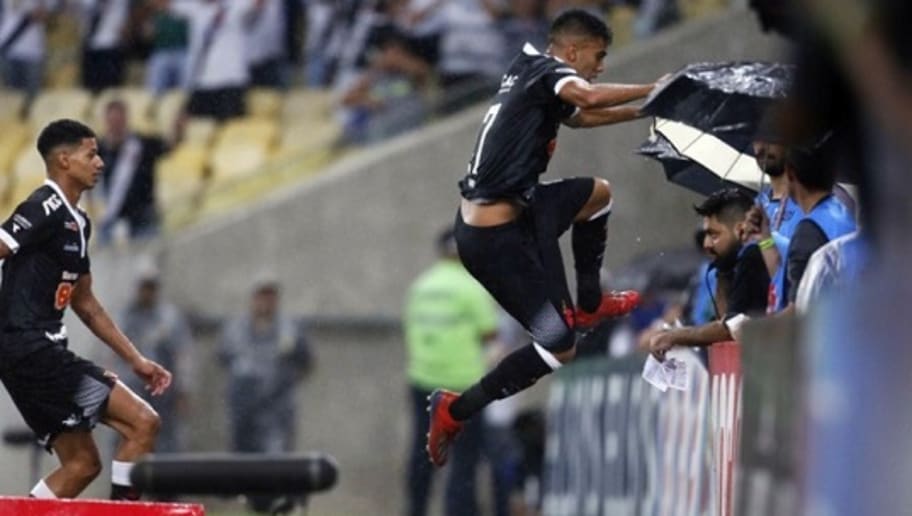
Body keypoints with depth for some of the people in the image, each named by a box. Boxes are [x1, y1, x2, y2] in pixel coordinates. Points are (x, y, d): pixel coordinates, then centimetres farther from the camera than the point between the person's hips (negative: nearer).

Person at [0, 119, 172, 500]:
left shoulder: (77, 222, 19)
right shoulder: (45, 208, -12)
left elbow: (84, 303, 26)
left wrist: (136, 361, 25)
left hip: (44, 349, 10)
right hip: (31, 349, -10)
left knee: (82, 463, 11)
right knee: (142, 422, -12)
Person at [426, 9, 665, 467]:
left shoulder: (528, 74, 13)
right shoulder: (544, 69, -12)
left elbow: (580, 116, 32)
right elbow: (589, 97, -33)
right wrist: (653, 90, -20)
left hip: (512, 212, 9)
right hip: (495, 237, -9)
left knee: (597, 193, 24)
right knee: (559, 347, -6)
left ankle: (587, 304, 31)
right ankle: (455, 410, 1)